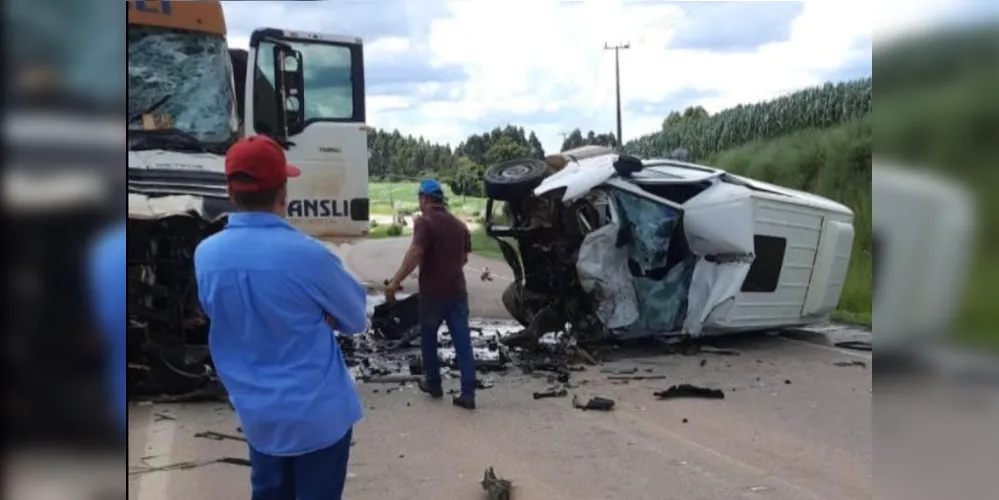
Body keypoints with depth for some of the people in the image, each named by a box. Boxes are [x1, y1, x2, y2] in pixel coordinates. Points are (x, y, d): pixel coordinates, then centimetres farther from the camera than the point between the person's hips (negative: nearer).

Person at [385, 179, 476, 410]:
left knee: (428, 339, 16)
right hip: (457, 291, 5)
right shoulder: (459, 224, 12)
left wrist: (395, 281, -28)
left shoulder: (425, 222, -11)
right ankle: (468, 394, 0)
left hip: (433, 292, -5)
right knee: (463, 343, 2)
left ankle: (433, 384, 27)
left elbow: (415, 253, -25)